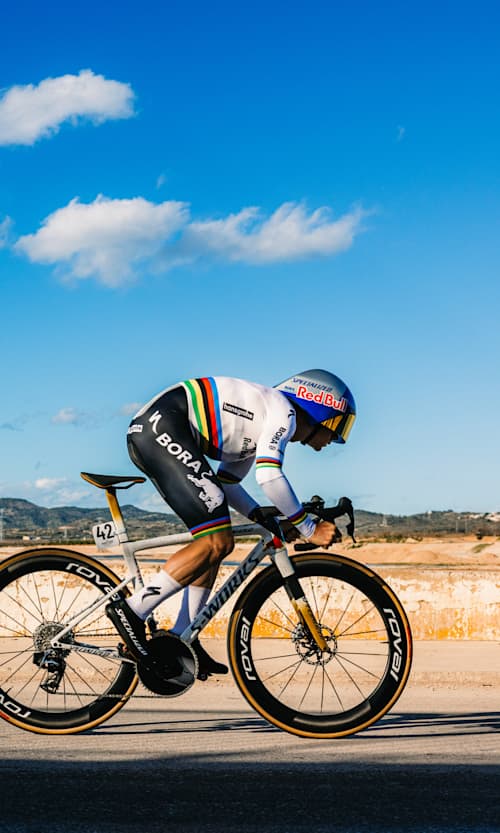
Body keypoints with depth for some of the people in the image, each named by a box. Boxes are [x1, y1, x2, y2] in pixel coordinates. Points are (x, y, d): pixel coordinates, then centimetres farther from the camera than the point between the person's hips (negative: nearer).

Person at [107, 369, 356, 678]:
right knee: (218, 542, -13)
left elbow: (226, 484, 28)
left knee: (214, 539, 13)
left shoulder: (259, 426, 26)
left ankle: (182, 640, 14)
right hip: (163, 425, -11)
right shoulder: (283, 412, -2)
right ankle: (132, 610, -12)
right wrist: (309, 529, -8)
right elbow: (269, 476, -17)